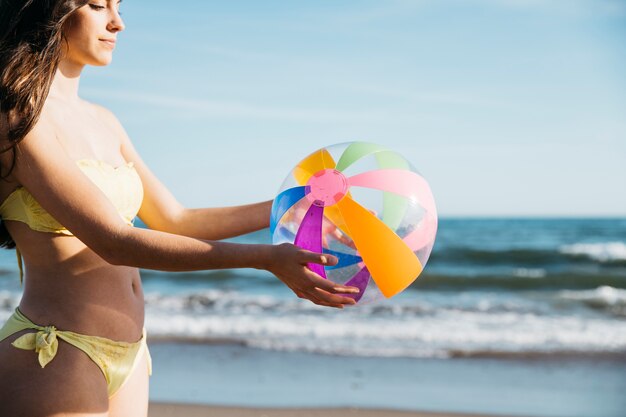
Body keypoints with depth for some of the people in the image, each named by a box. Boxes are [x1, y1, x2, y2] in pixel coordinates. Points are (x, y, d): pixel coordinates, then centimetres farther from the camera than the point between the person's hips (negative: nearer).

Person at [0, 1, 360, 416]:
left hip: (129, 357, 7)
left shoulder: (103, 122, 11)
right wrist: (267, 258, -24)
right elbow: (114, 242, -21)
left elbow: (174, 219, 16)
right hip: (55, 360, -7)